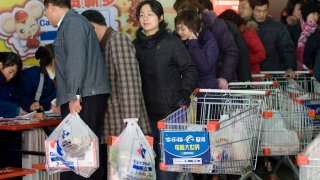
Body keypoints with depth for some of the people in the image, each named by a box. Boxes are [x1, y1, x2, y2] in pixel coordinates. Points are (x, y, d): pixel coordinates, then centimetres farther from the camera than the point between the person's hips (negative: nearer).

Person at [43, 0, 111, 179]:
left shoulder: (72, 22, -8)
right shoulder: (73, 22, 23)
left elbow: (76, 60, -18)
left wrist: (74, 96, -22)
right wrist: (63, 99, 33)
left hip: (83, 97, -10)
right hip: (90, 96, 10)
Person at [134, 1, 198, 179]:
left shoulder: (172, 42, -2)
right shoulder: (136, 45, 10)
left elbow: (190, 70, -2)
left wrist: (184, 94, -15)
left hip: (170, 110, -4)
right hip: (147, 111, 4)